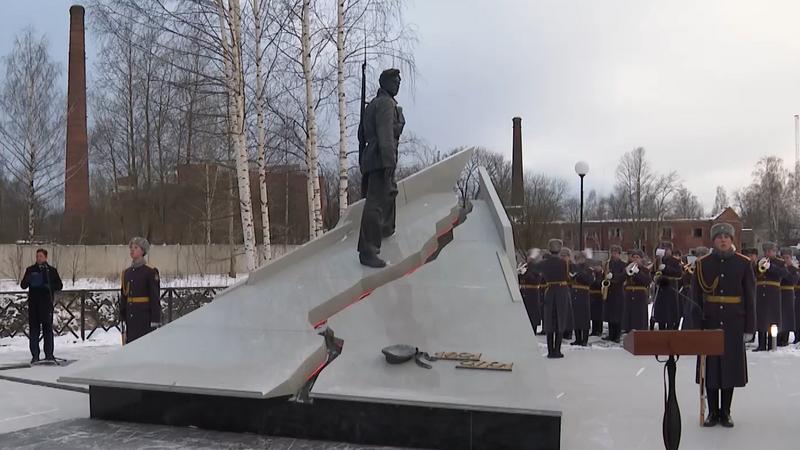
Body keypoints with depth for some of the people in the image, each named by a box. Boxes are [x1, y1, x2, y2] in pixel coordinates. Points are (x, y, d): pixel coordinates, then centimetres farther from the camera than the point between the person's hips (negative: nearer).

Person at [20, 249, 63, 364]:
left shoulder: (52, 270, 7)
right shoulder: (30, 270, 9)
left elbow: (59, 285, 7)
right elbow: (23, 285, 5)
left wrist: (50, 286, -13)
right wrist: (28, 280, -17)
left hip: (47, 303, -1)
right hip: (33, 303, 1)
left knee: (48, 328, 0)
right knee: (33, 329, 1)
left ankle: (49, 354, 4)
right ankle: (35, 355, 6)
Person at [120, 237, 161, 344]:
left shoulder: (150, 272, -6)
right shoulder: (126, 273, 11)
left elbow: (155, 298, -8)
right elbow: (123, 299, 14)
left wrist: (155, 324, -12)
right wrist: (123, 327, 11)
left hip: (145, 319, -6)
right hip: (130, 321, 6)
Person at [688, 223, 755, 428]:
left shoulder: (743, 263, 1)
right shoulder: (703, 264, 1)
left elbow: (750, 297, 2)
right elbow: (696, 298, 1)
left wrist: (749, 327, -1)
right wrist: (697, 326, -4)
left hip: (734, 324, 0)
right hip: (710, 323, 0)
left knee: (730, 366, 6)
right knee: (710, 367, 4)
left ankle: (725, 412, 20)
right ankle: (713, 412, 16)